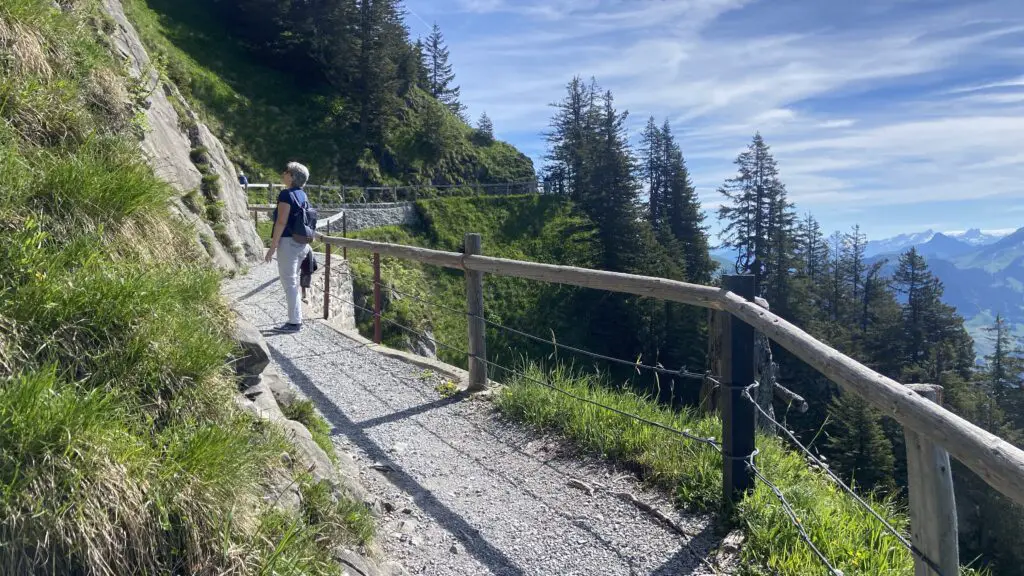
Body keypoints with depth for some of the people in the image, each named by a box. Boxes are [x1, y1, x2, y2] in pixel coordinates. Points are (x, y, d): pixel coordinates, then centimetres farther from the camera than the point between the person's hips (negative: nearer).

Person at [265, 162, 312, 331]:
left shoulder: (286, 194, -13)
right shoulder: (302, 195, 12)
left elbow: (281, 222, -18)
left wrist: (272, 247, -15)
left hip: (288, 242, -8)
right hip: (301, 243, 8)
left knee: (289, 282, -2)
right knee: (293, 281, 16)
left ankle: (294, 322, 1)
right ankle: (296, 319, 22)